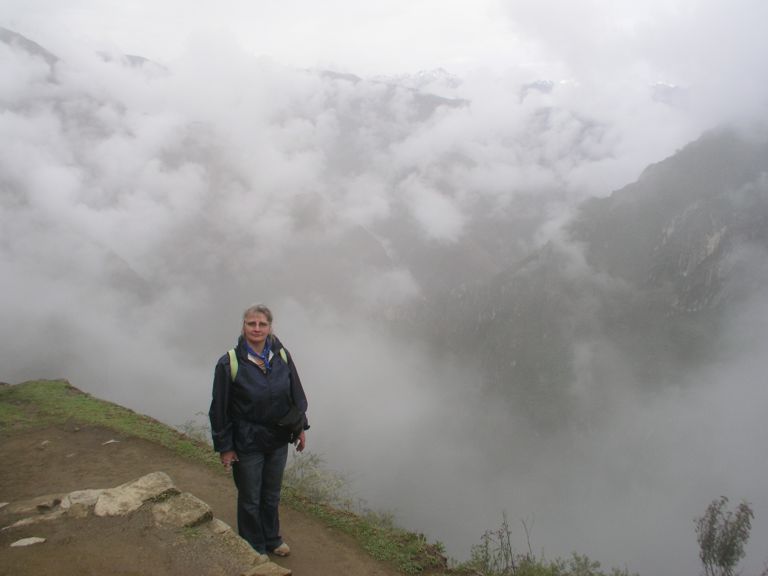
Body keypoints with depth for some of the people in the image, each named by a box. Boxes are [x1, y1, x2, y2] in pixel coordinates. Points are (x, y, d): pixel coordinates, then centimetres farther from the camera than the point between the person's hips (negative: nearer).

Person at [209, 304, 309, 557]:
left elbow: (296, 394, 4)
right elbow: (219, 408, -12)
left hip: (278, 440, 4)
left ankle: (272, 539, 46)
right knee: (250, 499, 15)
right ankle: (255, 547, 38)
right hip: (247, 444, -3)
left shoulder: (281, 356, -8)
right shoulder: (229, 364, -19)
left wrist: (301, 427, 7)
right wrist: (224, 447, -9)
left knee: (271, 495, 23)